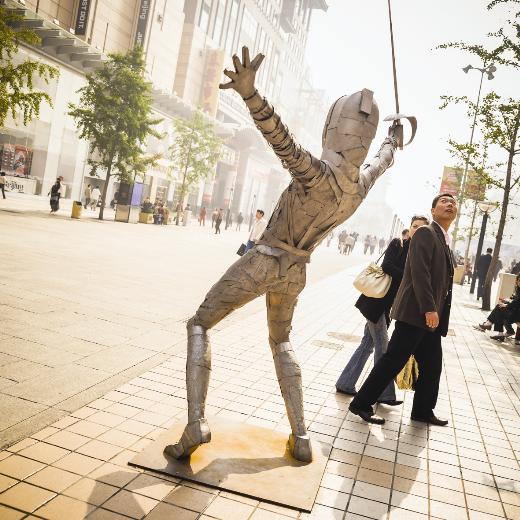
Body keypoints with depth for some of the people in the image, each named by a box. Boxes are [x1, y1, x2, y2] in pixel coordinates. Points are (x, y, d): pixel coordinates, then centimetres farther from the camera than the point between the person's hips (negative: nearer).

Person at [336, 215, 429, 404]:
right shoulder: (397, 244, -7)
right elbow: (386, 265, -20)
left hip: (386, 304, 7)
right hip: (376, 300, -7)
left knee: (368, 344, 11)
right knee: (382, 346, -2)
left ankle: (345, 384, 20)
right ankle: (385, 394, 7)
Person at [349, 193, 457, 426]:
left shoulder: (446, 242, 21)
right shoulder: (426, 233, -7)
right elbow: (419, 272, -18)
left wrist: (437, 313, 14)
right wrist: (429, 309, -23)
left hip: (432, 318, 9)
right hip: (415, 313, -9)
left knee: (432, 366, 13)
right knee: (393, 361, -6)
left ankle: (423, 410, 27)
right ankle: (361, 403, 3)